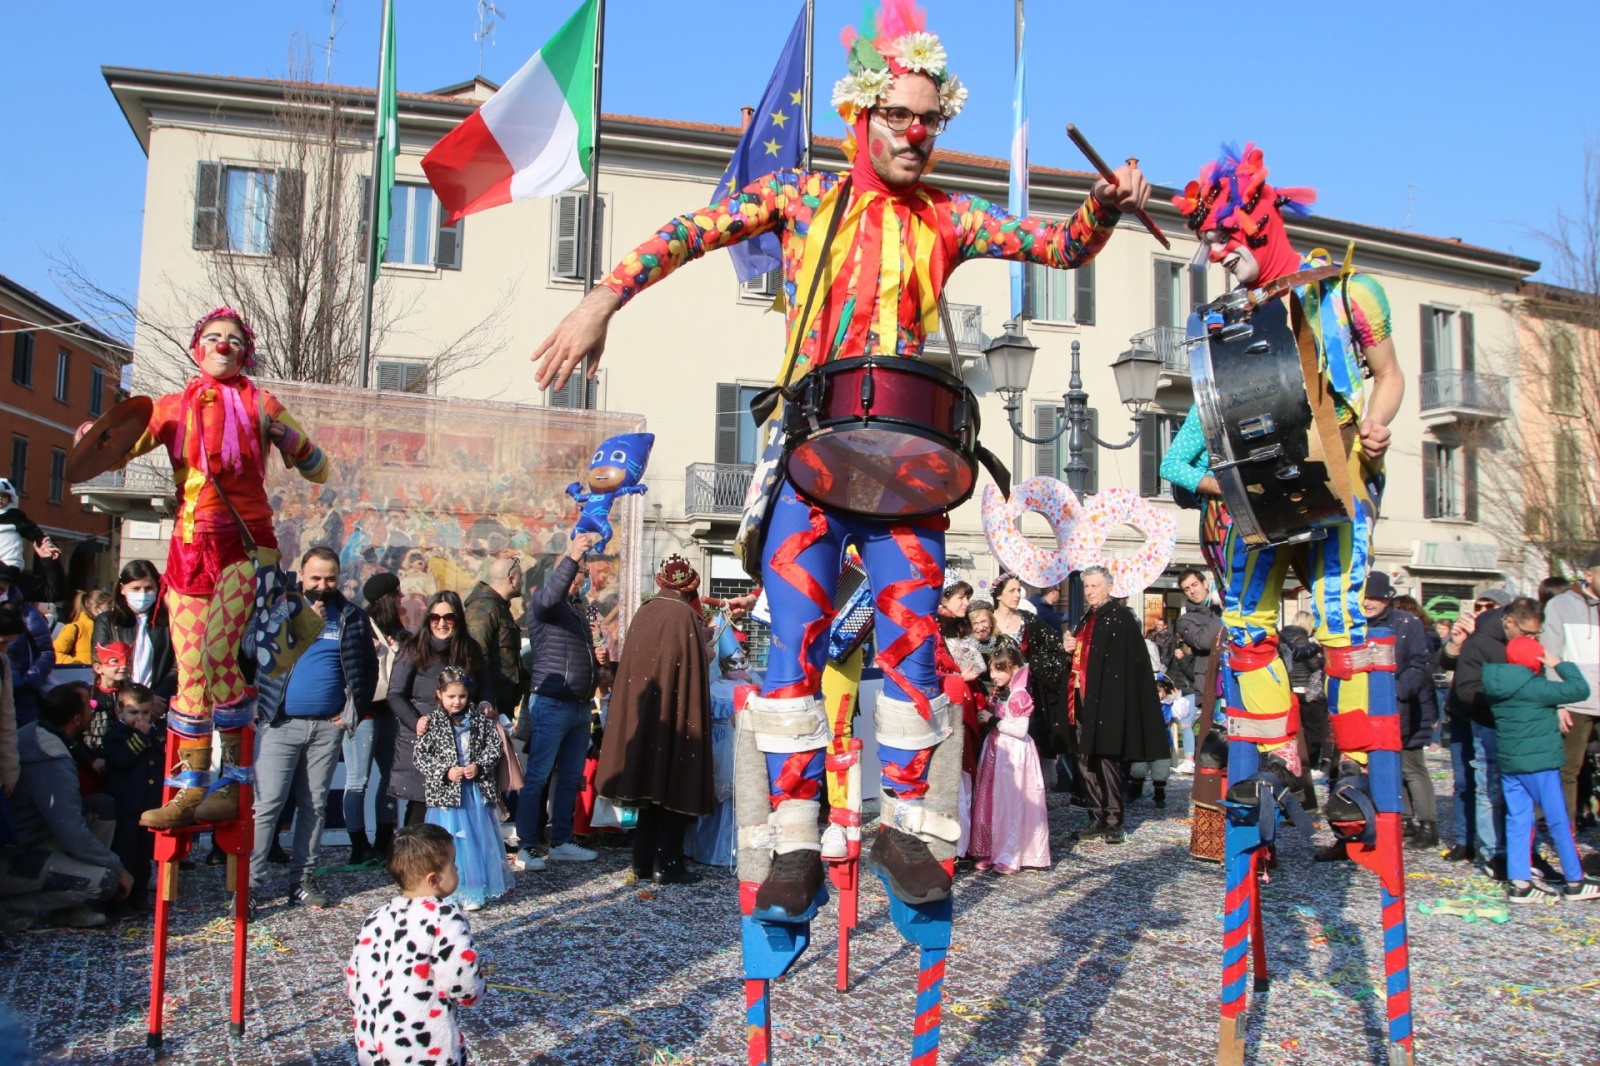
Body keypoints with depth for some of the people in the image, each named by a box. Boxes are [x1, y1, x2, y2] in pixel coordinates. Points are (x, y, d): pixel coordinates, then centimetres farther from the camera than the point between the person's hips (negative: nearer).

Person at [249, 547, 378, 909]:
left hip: (328, 727, 2)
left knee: (314, 805, 9)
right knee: (266, 804, -6)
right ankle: (249, 880, -1)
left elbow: (367, 667, 13)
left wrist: (354, 709, 4)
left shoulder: (352, 617, 8)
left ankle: (303, 878, 17)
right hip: (280, 724, -2)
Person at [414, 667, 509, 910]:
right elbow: (421, 757, -3)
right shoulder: (433, 724, -2)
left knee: (478, 840, 5)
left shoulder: (480, 719, 4)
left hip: (477, 792, 2)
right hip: (446, 792, -2)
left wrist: (480, 767, -11)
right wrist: (445, 772, -14)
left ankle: (474, 892, 14)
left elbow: (494, 746, 5)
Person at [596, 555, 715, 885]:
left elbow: (631, 667, 9)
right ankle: (666, 864, 5)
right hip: (674, 718, -6)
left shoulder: (643, 614, 4)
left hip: (642, 716, 6)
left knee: (651, 781, 15)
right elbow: (695, 675, -13)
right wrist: (695, 720, -5)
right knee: (674, 785, 3)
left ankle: (643, 861, 19)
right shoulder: (686, 617, -13)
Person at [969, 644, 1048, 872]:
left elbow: (1020, 730, -20)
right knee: (991, 802, 9)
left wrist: (995, 722, -19)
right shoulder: (1000, 693, 12)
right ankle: (992, 851, 17)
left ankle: (1010, 856, 3)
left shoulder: (1019, 696, -15)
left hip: (1014, 755, -9)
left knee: (1011, 803, -4)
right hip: (996, 751, 9)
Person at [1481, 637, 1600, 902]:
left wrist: (1556, 709, 4)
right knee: (1559, 822, 6)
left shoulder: (1497, 685, 4)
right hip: (1539, 763, -7)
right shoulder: (1532, 687, -19)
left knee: (1517, 821, 8)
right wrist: (1560, 665, -5)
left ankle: (1519, 883, 7)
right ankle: (1575, 882, 16)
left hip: (1509, 763, 7)